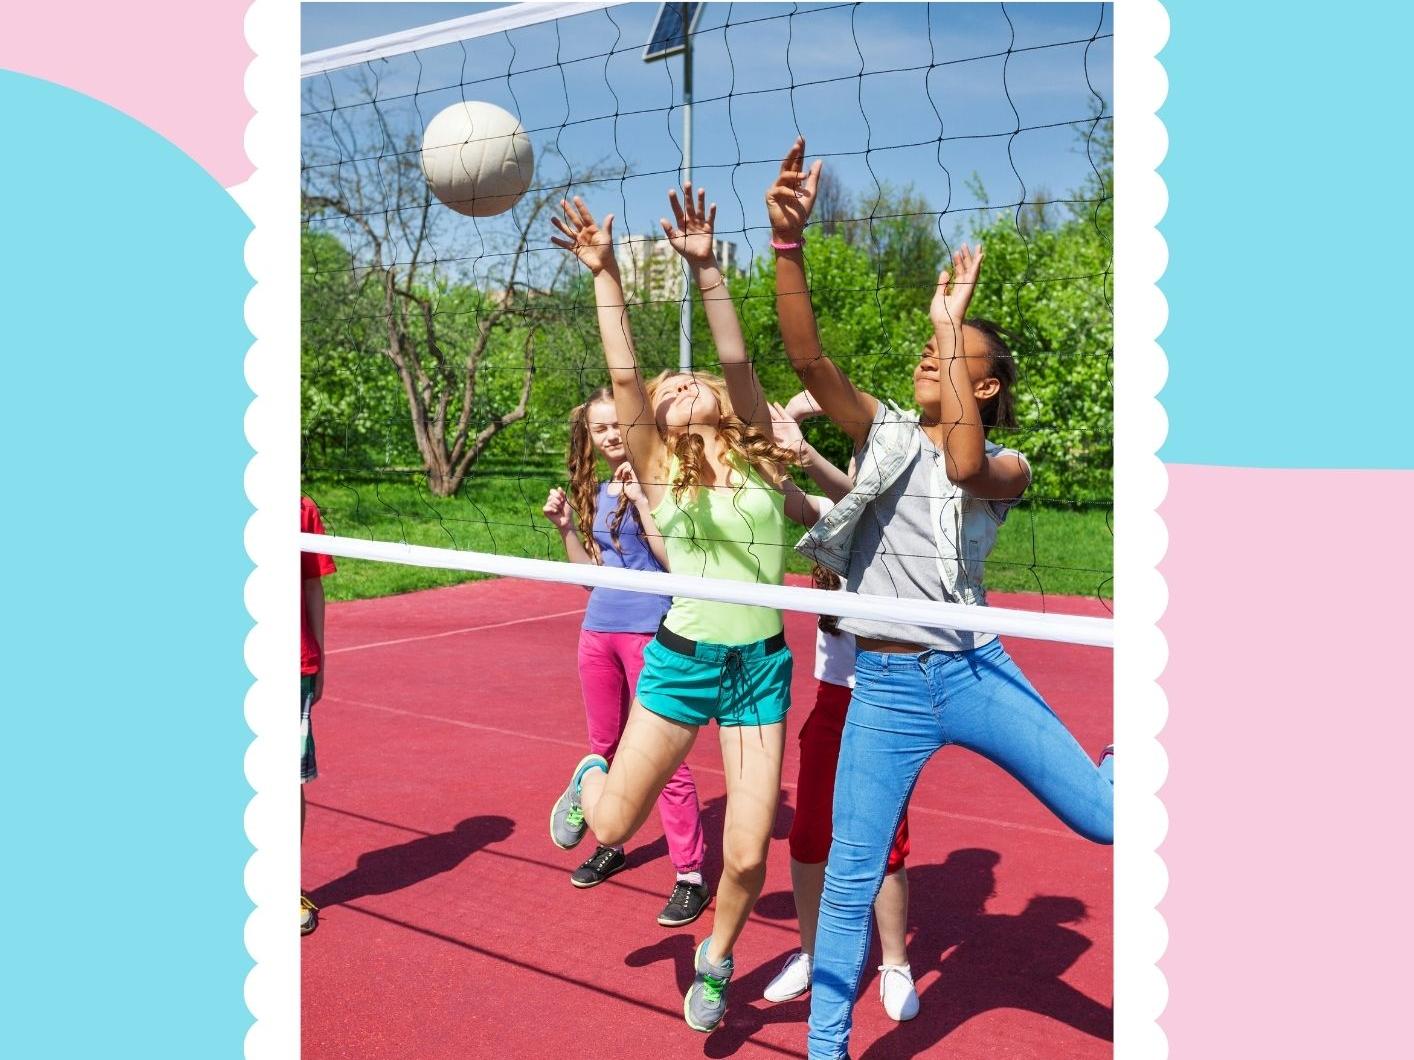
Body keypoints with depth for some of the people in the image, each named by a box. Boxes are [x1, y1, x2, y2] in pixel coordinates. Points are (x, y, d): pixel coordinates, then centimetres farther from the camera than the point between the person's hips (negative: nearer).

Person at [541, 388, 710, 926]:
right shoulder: (595, 491, 11)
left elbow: (673, 557, -18)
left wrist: (639, 497, -21)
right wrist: (564, 525, 2)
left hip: (649, 629, -7)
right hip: (598, 629, 7)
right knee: (604, 748, 17)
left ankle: (690, 875, 5)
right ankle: (610, 846, 35)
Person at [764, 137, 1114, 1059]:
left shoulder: (1006, 464, 1)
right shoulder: (884, 431, 6)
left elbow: (963, 466, -25)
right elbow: (805, 354, -10)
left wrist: (951, 324, -20)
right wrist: (788, 241, -25)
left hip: (974, 671, -1)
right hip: (886, 686, 1)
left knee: (1106, 816, -2)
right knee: (849, 877, 4)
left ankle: (1114, 766, 35)